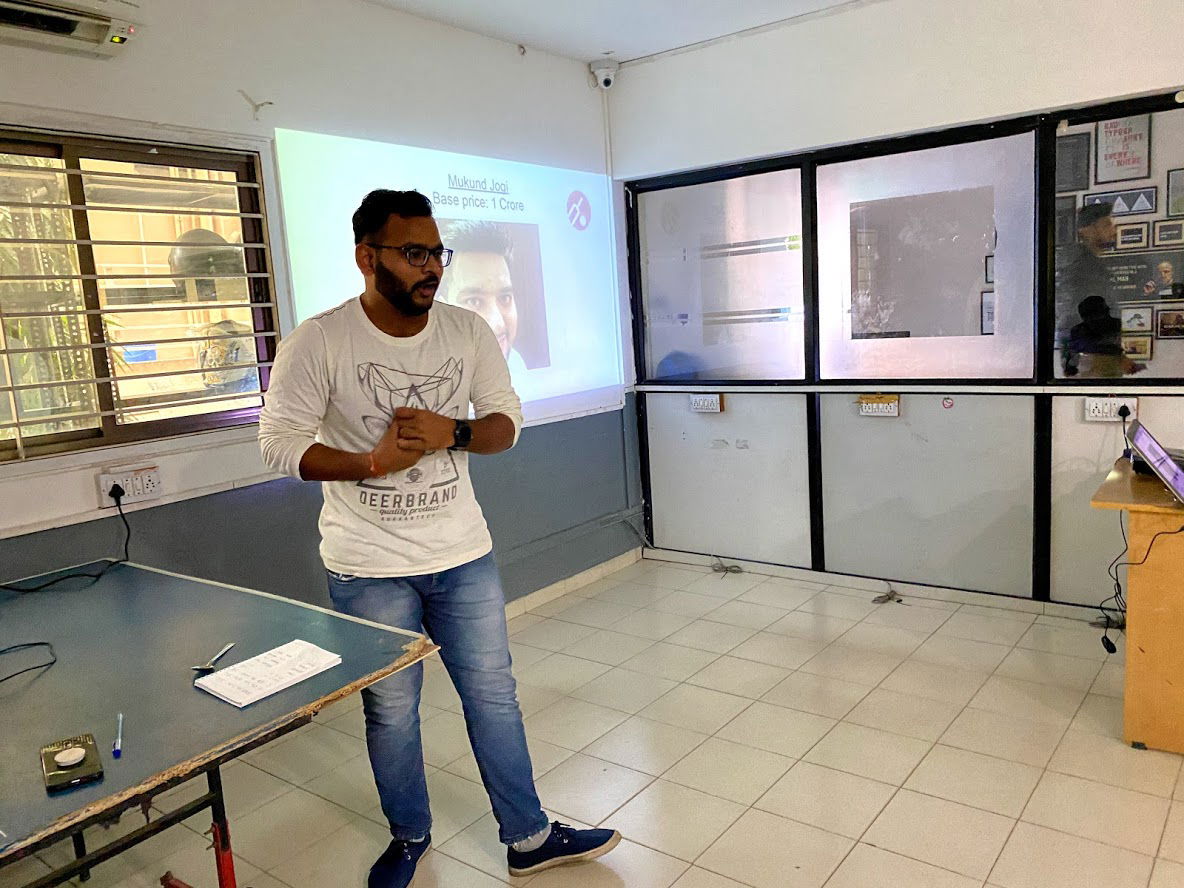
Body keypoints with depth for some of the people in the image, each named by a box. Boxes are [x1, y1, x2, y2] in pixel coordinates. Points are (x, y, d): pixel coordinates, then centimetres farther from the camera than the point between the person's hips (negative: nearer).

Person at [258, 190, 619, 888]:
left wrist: (453, 431, -19)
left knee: (494, 693, 12)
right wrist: (371, 463, -24)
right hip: (369, 567, -3)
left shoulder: (470, 332, -2)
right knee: (391, 711, 13)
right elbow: (280, 442, -10)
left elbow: (507, 420, 2)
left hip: (464, 554, 3)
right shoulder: (317, 343, -12)